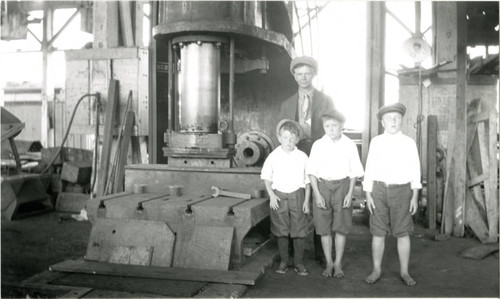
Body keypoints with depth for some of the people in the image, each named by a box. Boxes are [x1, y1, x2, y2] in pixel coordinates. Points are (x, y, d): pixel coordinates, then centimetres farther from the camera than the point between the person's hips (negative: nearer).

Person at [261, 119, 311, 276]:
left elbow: (307, 180, 5)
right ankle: (283, 261, 21)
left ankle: (299, 262, 16)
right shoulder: (273, 156, -1)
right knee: (281, 231, 8)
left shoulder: (302, 157, -1)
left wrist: (307, 200, 0)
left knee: (299, 230, 2)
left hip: (297, 195, 0)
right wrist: (271, 195, -4)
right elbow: (266, 177, 7)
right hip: (279, 196, 1)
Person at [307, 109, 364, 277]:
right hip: (322, 186, 1)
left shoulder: (349, 145, -1)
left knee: (341, 227, 3)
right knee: (324, 228, 4)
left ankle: (338, 264, 16)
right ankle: (329, 263, 17)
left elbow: (354, 172, 3)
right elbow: (311, 171, 0)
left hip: (342, 186, 0)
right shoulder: (318, 145, -1)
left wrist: (350, 194, -5)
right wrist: (317, 194, -7)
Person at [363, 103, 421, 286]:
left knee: (403, 233, 4)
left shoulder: (409, 143, 4)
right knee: (378, 232, 5)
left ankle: (404, 272, 16)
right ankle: (376, 270, 17)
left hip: (401, 190, 0)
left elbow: (415, 171, 5)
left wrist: (415, 197, -1)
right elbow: (369, 169, 6)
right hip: (379, 190, 1)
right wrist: (368, 195, 0)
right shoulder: (376, 142, 6)